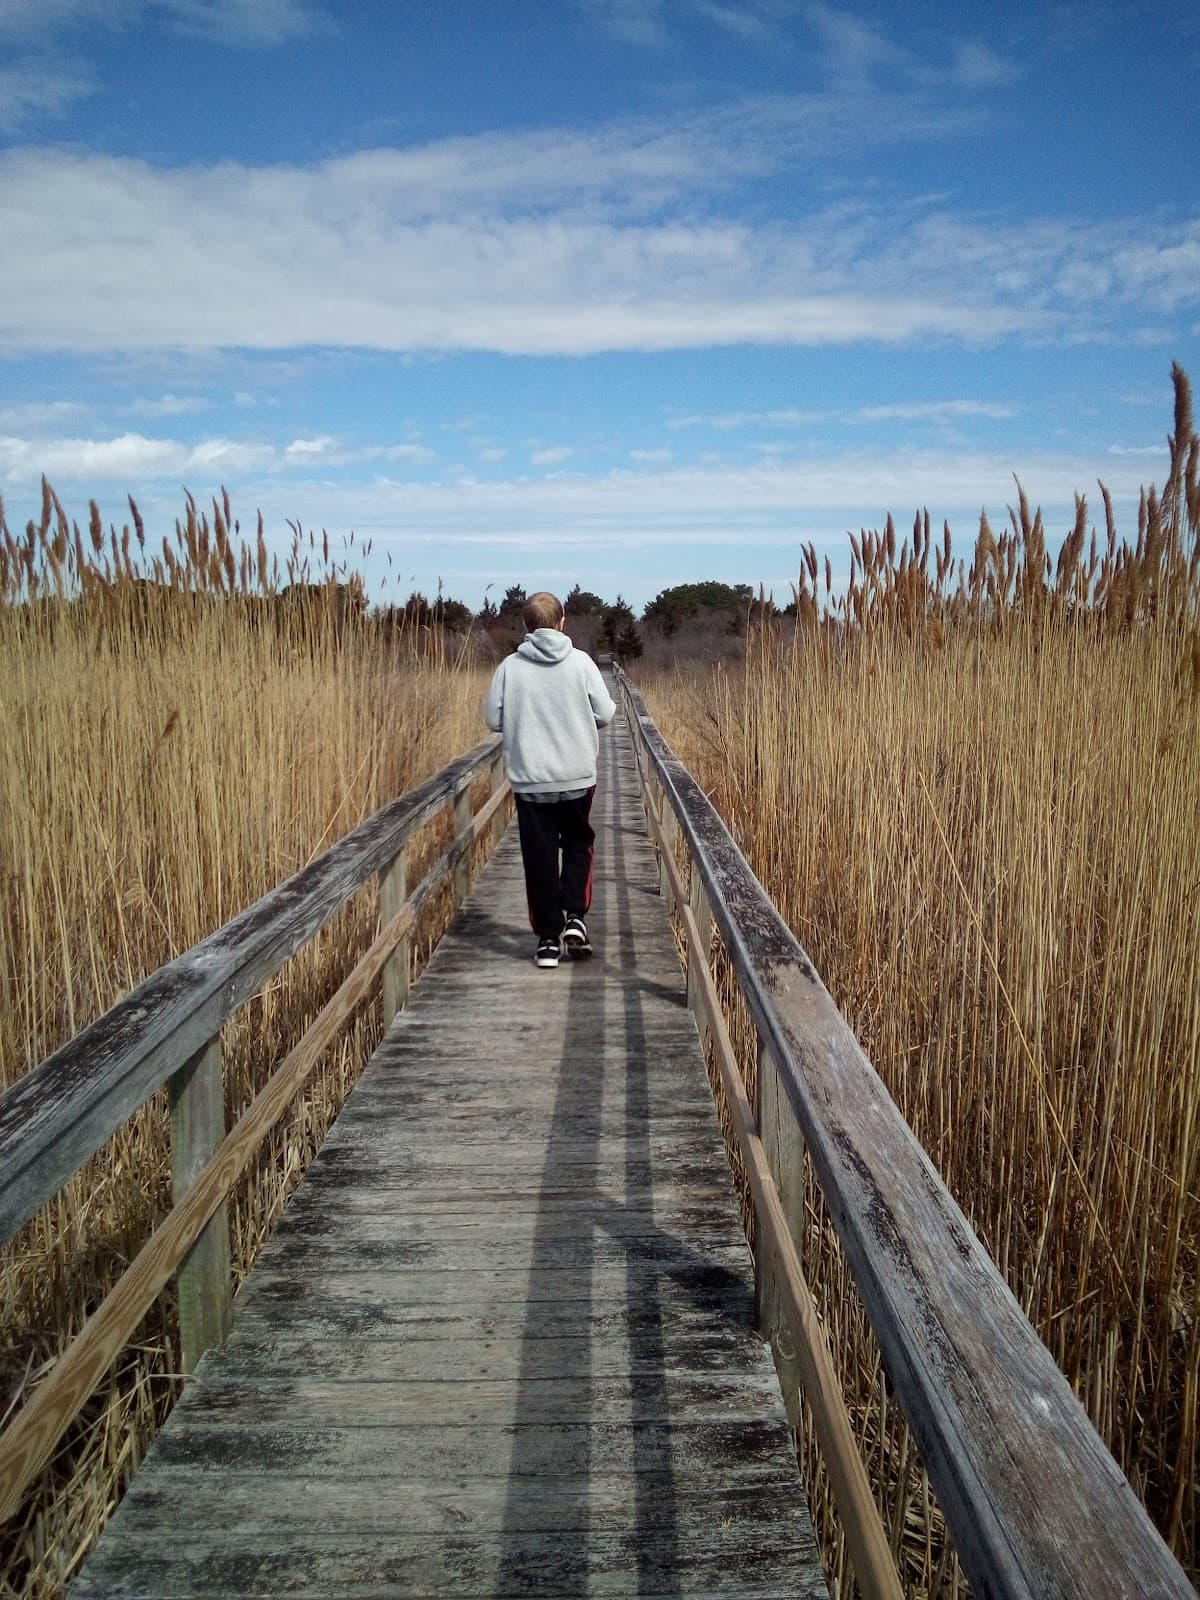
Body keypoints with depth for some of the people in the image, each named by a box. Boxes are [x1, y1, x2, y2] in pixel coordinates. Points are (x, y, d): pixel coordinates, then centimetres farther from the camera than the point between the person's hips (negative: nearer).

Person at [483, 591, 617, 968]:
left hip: (529, 780, 0)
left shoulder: (510, 667, -6)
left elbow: (493, 719, -1)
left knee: (540, 858, 8)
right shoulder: (581, 662, -7)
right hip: (577, 778, 0)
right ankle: (574, 917, 6)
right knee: (578, 845, 20)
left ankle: (548, 939, 10)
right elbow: (605, 713, -4)